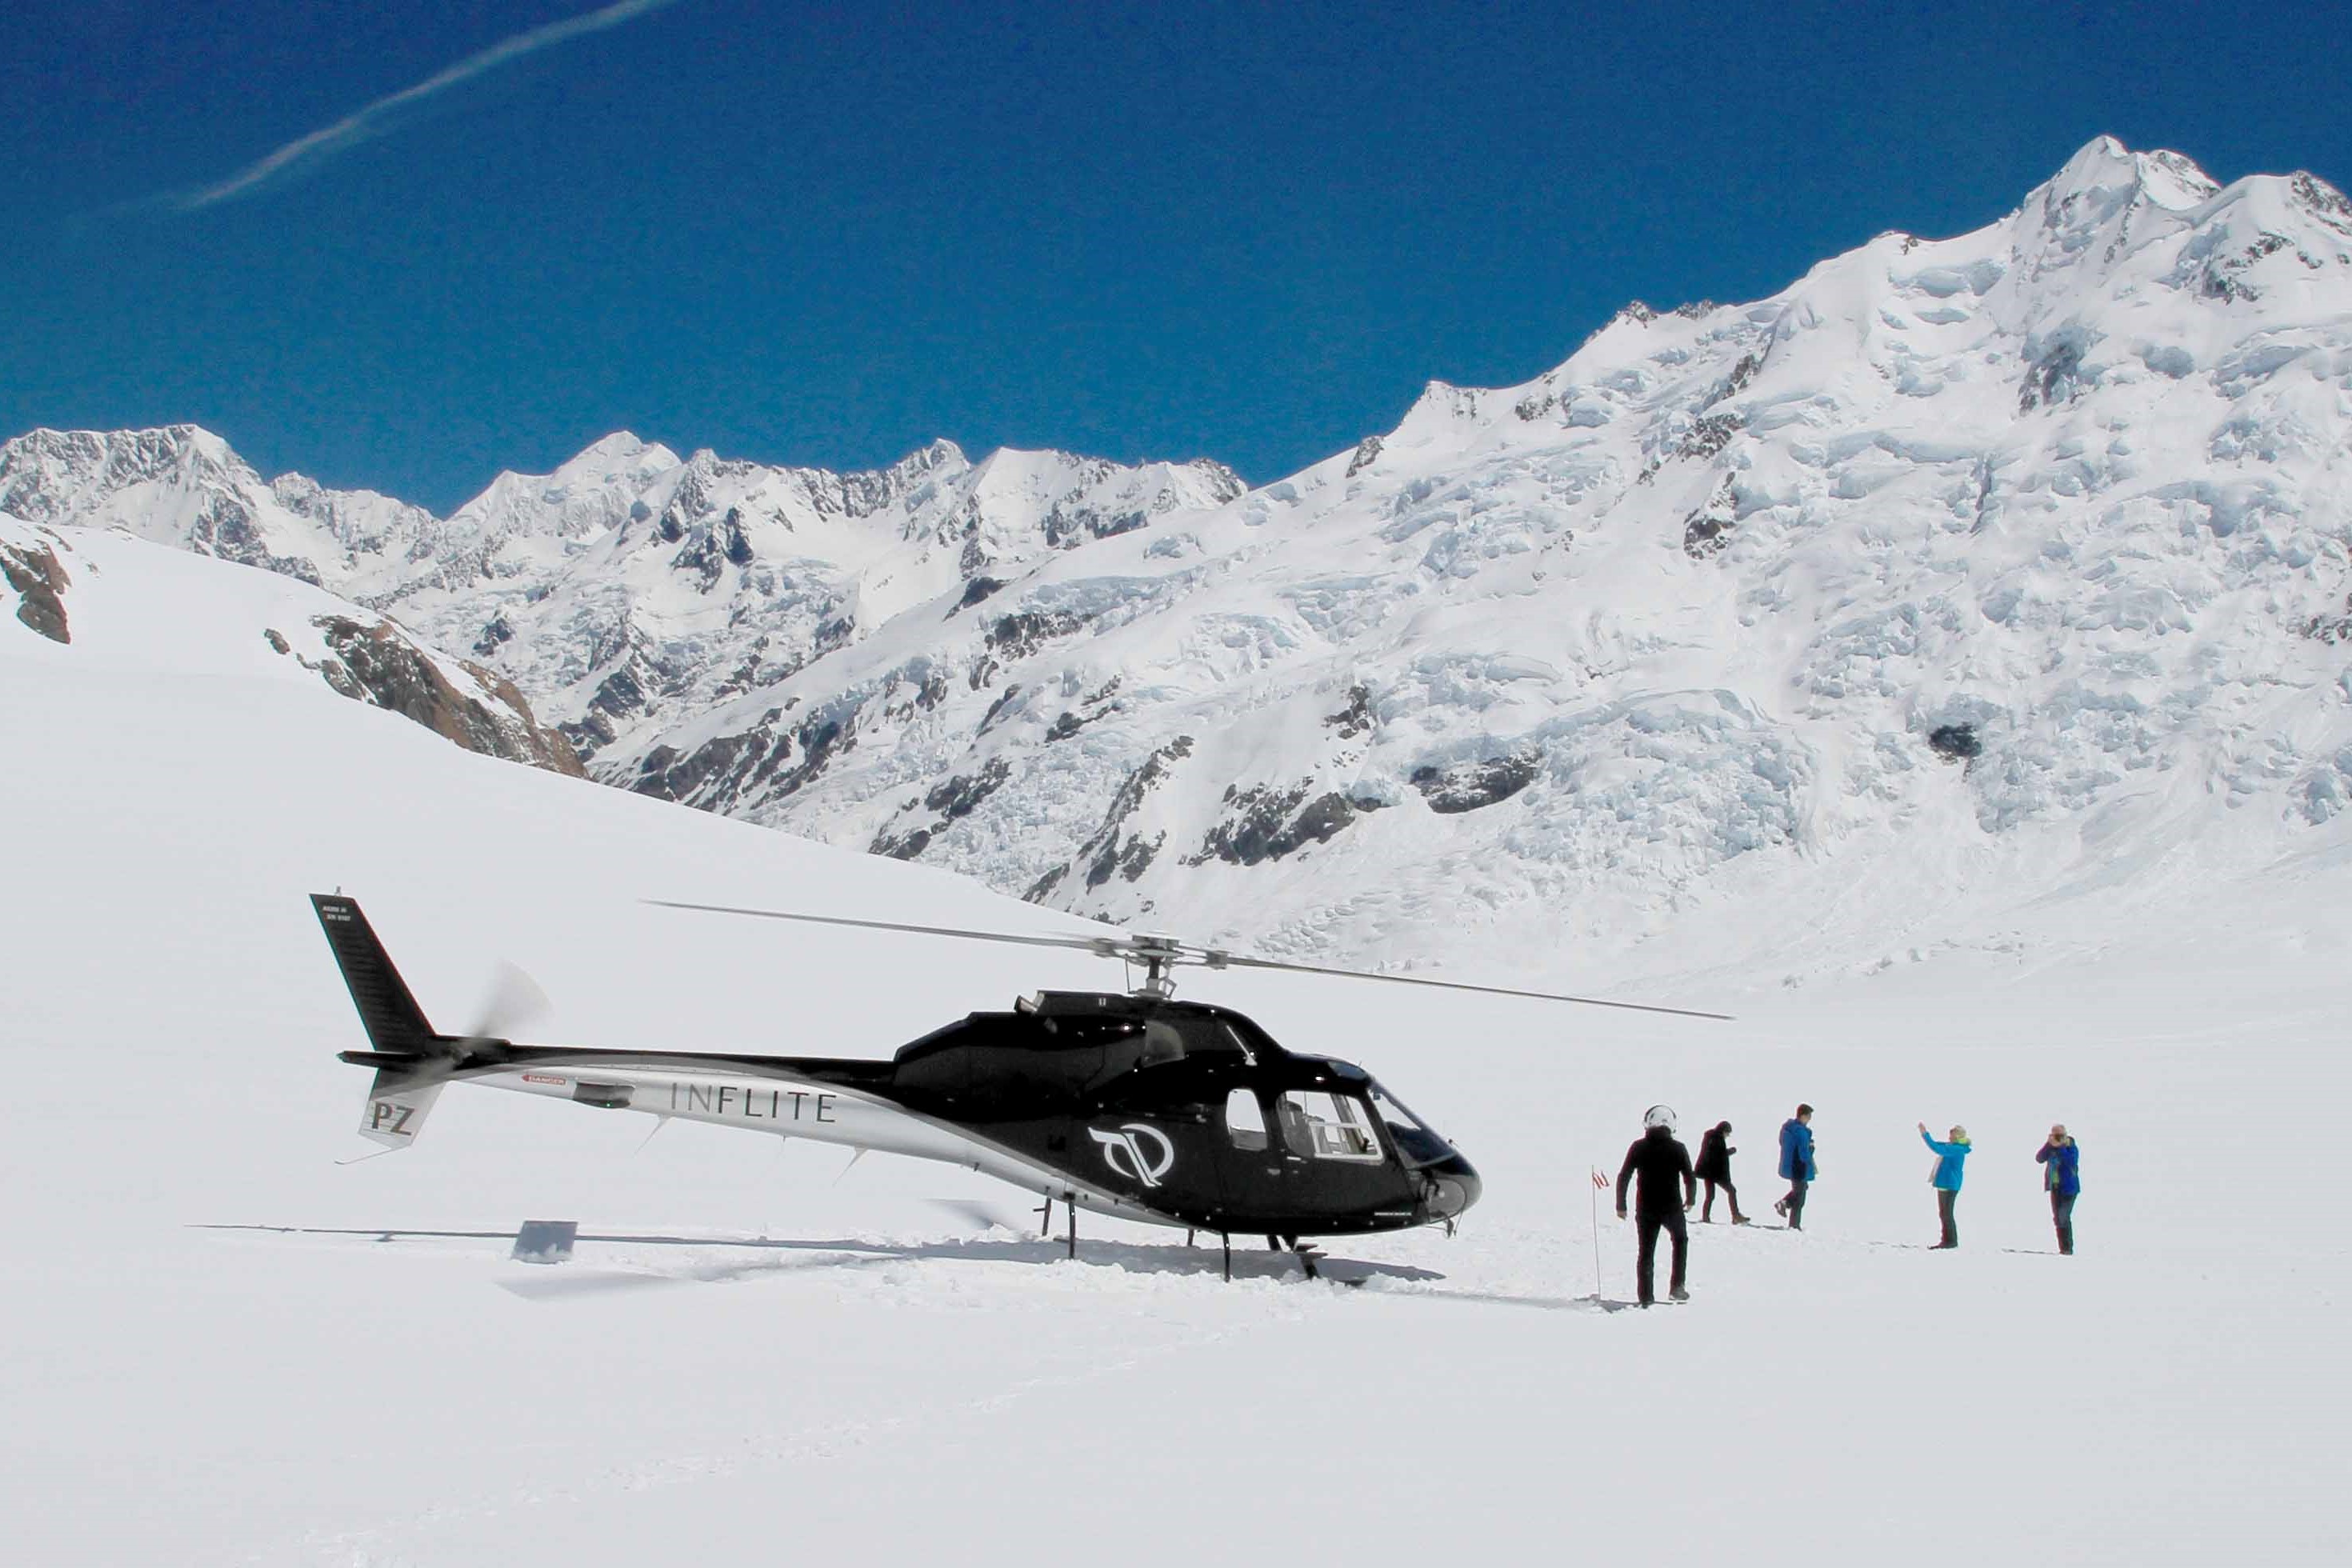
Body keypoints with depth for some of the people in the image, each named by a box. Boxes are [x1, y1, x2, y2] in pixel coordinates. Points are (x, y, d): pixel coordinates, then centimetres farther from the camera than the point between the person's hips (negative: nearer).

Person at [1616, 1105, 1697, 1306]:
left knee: (1646, 1251, 10)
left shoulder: (1638, 1147, -2)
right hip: (1672, 1207, -1)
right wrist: (1690, 1200, 15)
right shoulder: (1677, 1148, -6)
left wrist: (1620, 1205, 5)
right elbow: (1690, 1178, -4)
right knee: (1680, 1240, 24)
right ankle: (1676, 1287, 16)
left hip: (1645, 1208, 1)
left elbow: (1623, 1177, -3)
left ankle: (1646, 1297, 6)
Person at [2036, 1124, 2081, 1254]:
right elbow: (2039, 1158, -8)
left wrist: (2060, 1148, -27)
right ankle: (2063, 1248, 17)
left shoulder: (2071, 1148, -10)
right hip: (2055, 1187, 6)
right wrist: (2049, 1145, -18)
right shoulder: (2050, 1148, 4)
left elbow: (2071, 1162, -26)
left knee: (2064, 1217, -13)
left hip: (2068, 1188, -6)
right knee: (2058, 1218, 9)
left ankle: (2068, 1248, -9)